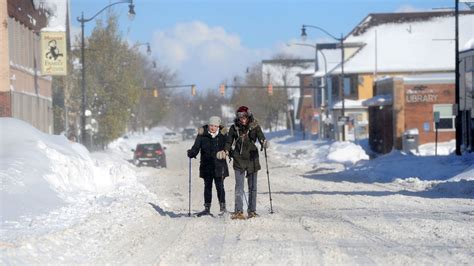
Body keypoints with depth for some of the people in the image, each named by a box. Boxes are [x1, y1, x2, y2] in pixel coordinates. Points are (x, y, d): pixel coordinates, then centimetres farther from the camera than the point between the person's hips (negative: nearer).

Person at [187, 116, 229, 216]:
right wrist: (191, 153, -19)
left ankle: (222, 206, 7)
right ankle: (207, 208, 10)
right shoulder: (202, 134, 0)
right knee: (207, 186, 6)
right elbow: (196, 147, -2)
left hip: (219, 165, -1)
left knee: (219, 186, -4)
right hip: (206, 165, 1)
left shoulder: (222, 134, 3)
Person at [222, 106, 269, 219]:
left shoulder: (254, 127, -1)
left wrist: (264, 143, -35)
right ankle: (238, 211, -12)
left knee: (252, 186, 7)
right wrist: (225, 151, -12)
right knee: (239, 186, -9)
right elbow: (229, 142, 7)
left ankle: (252, 211, 15)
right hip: (239, 159, 0)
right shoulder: (234, 128, 3)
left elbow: (261, 137, -12)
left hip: (252, 159, 0)